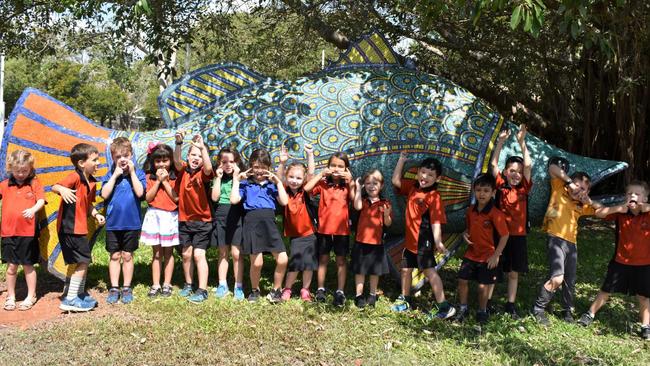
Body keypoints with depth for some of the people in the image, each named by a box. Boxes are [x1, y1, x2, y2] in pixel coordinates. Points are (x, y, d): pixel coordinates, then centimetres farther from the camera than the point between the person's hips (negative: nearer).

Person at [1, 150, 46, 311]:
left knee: (28, 266, 8)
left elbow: (41, 200, -9)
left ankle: (31, 296, 23)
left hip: (28, 232, -2)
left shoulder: (34, 184, 1)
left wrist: (33, 209, -28)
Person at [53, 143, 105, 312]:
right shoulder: (75, 177, -17)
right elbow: (54, 187, -29)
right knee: (83, 261, -6)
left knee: (84, 261, 18)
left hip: (80, 227, 9)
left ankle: (80, 294, 33)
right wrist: (62, 190, -50)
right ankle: (70, 300, 1)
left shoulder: (92, 182, 7)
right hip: (69, 227, -9)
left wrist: (96, 214, -2)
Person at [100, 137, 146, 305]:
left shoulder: (138, 173, -2)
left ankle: (127, 288, 19)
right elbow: (104, 194, -11)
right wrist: (116, 175, -11)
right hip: (113, 222, 1)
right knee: (114, 256, 9)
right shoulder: (110, 175, 2)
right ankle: (114, 288, 18)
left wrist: (132, 172, -13)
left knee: (127, 256, 9)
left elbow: (139, 192, -17)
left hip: (132, 222, -1)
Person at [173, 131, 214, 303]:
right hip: (184, 219, 4)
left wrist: (203, 148, -42)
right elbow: (177, 161, -22)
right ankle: (188, 285, 29)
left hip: (202, 220, -4)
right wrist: (179, 143, -38)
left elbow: (209, 168, -32)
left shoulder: (202, 173, -9)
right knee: (186, 254, 13)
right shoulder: (183, 170, -1)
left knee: (198, 254, -6)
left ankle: (202, 290, -1)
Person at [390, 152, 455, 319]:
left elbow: (436, 221, -22)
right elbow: (396, 181, 11)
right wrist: (401, 160, 7)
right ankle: (405, 300, 37)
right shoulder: (413, 187, 4)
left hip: (424, 241, -8)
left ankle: (444, 306, 0)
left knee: (429, 271, -6)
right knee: (406, 269, 19)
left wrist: (438, 242, -30)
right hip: (410, 239, 8)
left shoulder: (434, 196, -18)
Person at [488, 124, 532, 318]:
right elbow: (493, 164, -10)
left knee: (513, 273, 10)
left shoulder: (524, 188, 0)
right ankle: (486, 302, 13)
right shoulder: (501, 185, -2)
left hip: (518, 236, 2)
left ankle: (511, 305, 20)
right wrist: (500, 142, -17)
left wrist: (522, 142, -15)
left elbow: (528, 165, -10)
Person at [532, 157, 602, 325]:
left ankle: (567, 312, 32)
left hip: (571, 243, 7)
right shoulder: (559, 190, 2)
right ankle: (538, 309, -4)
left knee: (570, 281, 12)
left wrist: (590, 202, 3)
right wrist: (569, 181, -12)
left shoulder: (580, 206, 17)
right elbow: (552, 167, -6)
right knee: (557, 278, -21)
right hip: (556, 240, -7)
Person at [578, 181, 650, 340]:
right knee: (606, 291, 12)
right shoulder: (620, 213, -6)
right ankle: (590, 315, 25)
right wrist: (619, 208, -23)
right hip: (620, 261, 1)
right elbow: (598, 213, -12)